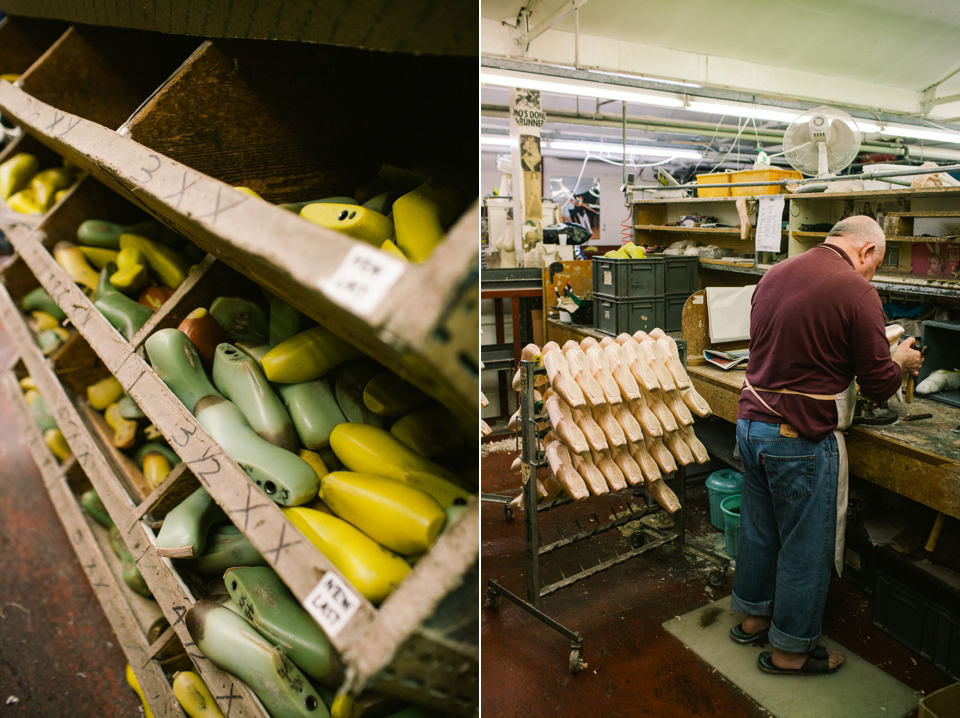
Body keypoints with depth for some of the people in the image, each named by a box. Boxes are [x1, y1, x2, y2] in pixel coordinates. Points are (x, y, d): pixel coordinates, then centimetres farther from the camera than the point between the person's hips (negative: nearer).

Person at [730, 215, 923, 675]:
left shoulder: (774, 275, 8)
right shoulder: (856, 291, -15)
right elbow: (880, 385, -9)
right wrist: (901, 361, 12)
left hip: (751, 425, 7)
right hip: (800, 440, -7)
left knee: (758, 529, 21)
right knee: (806, 546, 10)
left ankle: (753, 615, 39)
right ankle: (790, 649, 26)